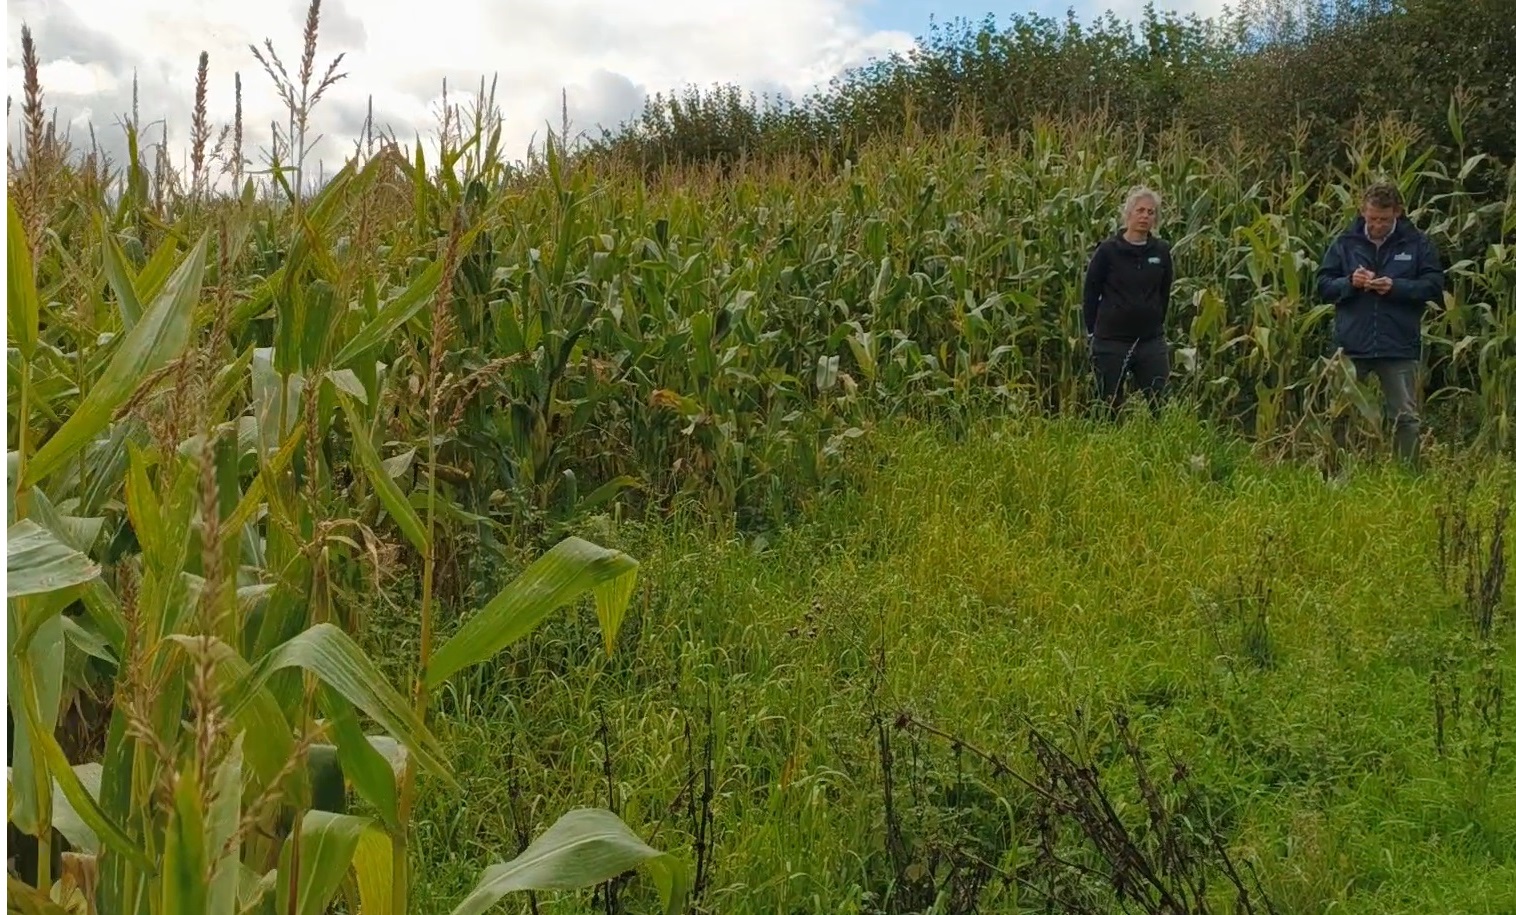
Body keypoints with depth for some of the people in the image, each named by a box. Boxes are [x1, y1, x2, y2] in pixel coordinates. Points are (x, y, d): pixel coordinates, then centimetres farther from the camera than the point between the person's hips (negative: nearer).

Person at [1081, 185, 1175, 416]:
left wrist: (1158, 324, 14)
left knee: (1159, 404, 1)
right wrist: (1092, 331, 1)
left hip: (1151, 340, 2)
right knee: (1110, 404, 7)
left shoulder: (1162, 251, 2)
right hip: (1111, 340, -2)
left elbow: (1165, 292, 13)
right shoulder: (1108, 250, -6)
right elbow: (1090, 292, -1)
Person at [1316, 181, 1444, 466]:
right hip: (1350, 345, 1)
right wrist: (1349, 282, -14)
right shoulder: (1346, 242, 4)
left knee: (1406, 417, 6)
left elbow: (1434, 286, 0)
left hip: (1400, 347, -1)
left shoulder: (1417, 243, 2)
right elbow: (1322, 284, 5)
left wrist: (1396, 287, -16)